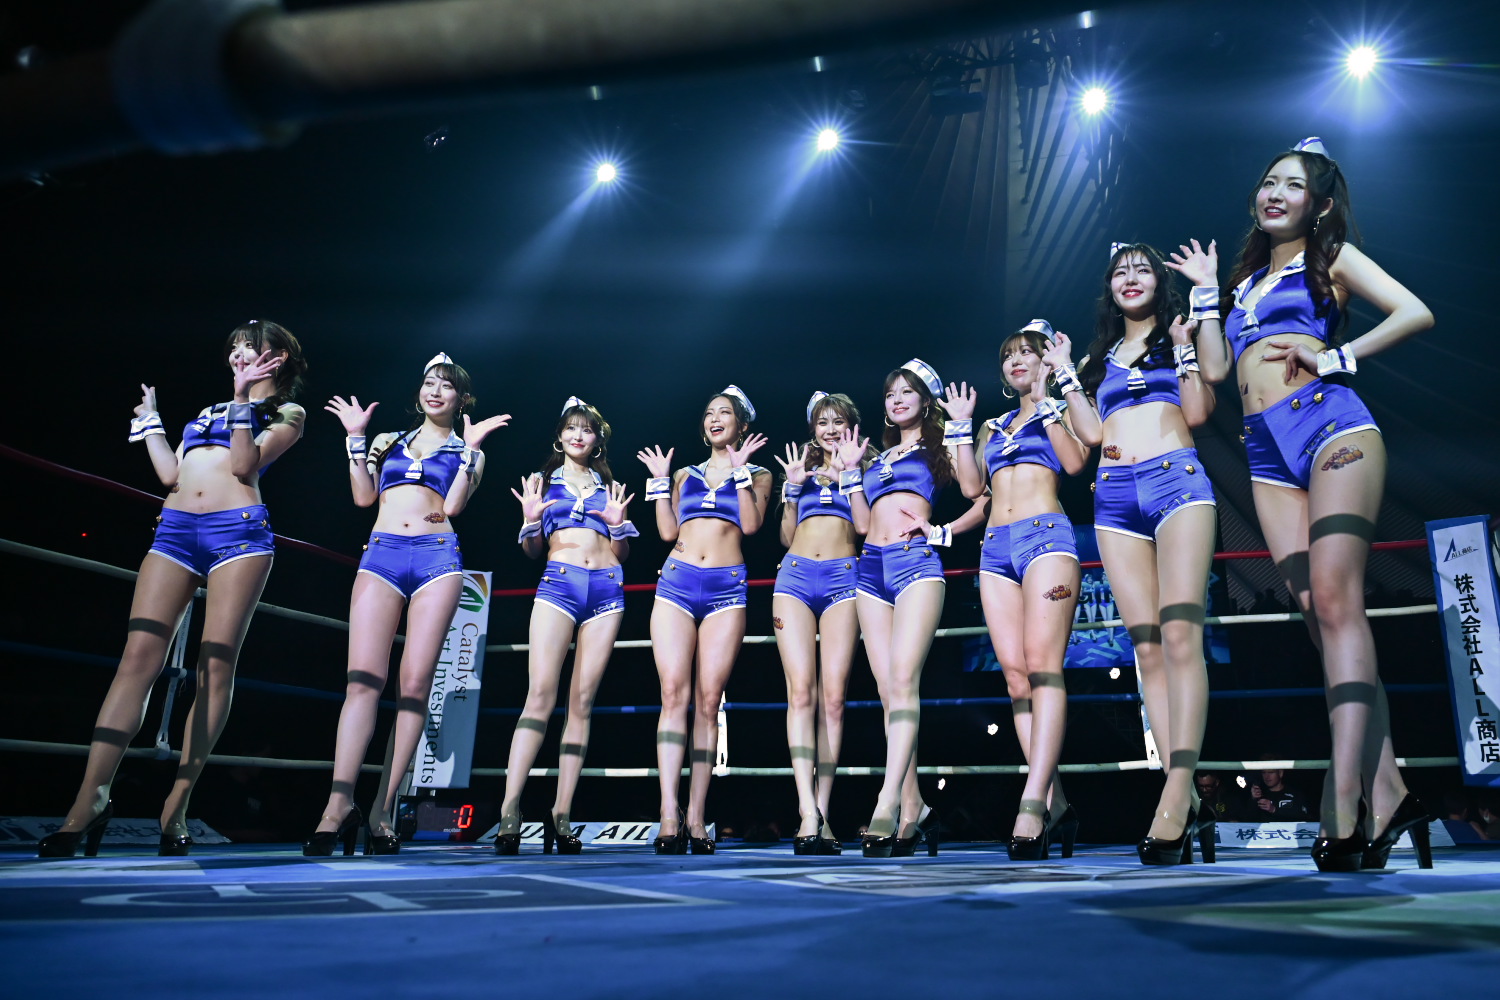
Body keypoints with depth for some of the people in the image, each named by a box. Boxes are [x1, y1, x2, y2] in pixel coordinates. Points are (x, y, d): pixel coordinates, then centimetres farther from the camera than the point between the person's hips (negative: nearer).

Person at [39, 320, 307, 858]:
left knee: (216, 667, -8)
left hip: (238, 531, -5)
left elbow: (246, 463, -4)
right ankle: (89, 801, -14)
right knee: (139, 656, -10)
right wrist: (149, 419, 30)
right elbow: (171, 473, 21)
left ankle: (176, 807, -4)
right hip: (175, 530, 5)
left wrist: (243, 400, -6)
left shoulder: (286, 413, 13)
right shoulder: (210, 410, 30)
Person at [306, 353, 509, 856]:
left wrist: (469, 448, -1)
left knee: (415, 684, -8)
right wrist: (356, 438, 10)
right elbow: (363, 496, 10)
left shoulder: (467, 451, 17)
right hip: (381, 555, 2)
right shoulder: (387, 442, 23)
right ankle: (340, 804, -19)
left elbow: (453, 505, 1)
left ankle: (383, 810, -6)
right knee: (363, 678, -14)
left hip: (437, 558, -1)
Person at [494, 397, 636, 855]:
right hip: (558, 582, -2)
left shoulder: (610, 486, 19)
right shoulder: (543, 480, 16)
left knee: (582, 700, -3)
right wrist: (531, 518, -7)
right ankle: (510, 807, -19)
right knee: (541, 692, -17)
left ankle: (562, 814, -3)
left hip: (607, 588, 2)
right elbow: (532, 550, 12)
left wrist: (618, 523, -1)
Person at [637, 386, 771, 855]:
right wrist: (660, 481, 10)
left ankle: (696, 816, -4)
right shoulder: (685, 475, 21)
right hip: (676, 584, 2)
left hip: (726, 588, -2)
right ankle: (669, 815, -16)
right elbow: (668, 532, 12)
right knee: (674, 693, -11)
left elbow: (751, 524, -3)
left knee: (708, 700, -7)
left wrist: (740, 469, -3)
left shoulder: (757, 474, 14)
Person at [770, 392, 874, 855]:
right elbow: (786, 536, 17)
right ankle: (807, 812, -18)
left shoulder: (865, 469, 16)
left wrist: (852, 472, -2)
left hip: (842, 576, -2)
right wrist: (792, 487, 7)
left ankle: (822, 812, -4)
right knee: (801, 691, -12)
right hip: (795, 575, 2)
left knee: (832, 695, -8)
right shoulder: (804, 469, 22)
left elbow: (864, 525, -1)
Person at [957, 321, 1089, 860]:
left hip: (1046, 534, -5)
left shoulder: (1059, 409, 13)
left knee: (1041, 663, -19)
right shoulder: (995, 426, 26)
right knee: (1015, 674, -4)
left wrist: (1047, 406, 0)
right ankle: (1055, 802, 0)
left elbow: (1075, 461, -5)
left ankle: (1032, 805, -26)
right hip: (995, 547, 5)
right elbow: (973, 486, 18)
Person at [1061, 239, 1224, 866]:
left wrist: (1194, 319, -2)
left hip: (1177, 480, -3)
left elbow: (1197, 411, 0)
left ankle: (1175, 799, -24)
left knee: (1179, 633, -19)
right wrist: (1064, 374, 14)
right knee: (1147, 646, -5)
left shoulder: (1181, 334, 15)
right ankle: (1188, 804, -5)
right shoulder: (1099, 357, 25)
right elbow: (1092, 433, 13)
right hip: (1115, 497, 4)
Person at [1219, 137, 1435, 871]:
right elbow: (1217, 369, 21)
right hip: (1269, 454, 5)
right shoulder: (1246, 278, 27)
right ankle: (1386, 796, -3)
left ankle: (1342, 807, -22)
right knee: (1317, 615, -5)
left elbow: (1415, 313, 0)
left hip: (1331, 427, -5)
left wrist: (1335, 356, -6)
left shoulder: (1331, 257, 12)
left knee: (1336, 603, -17)